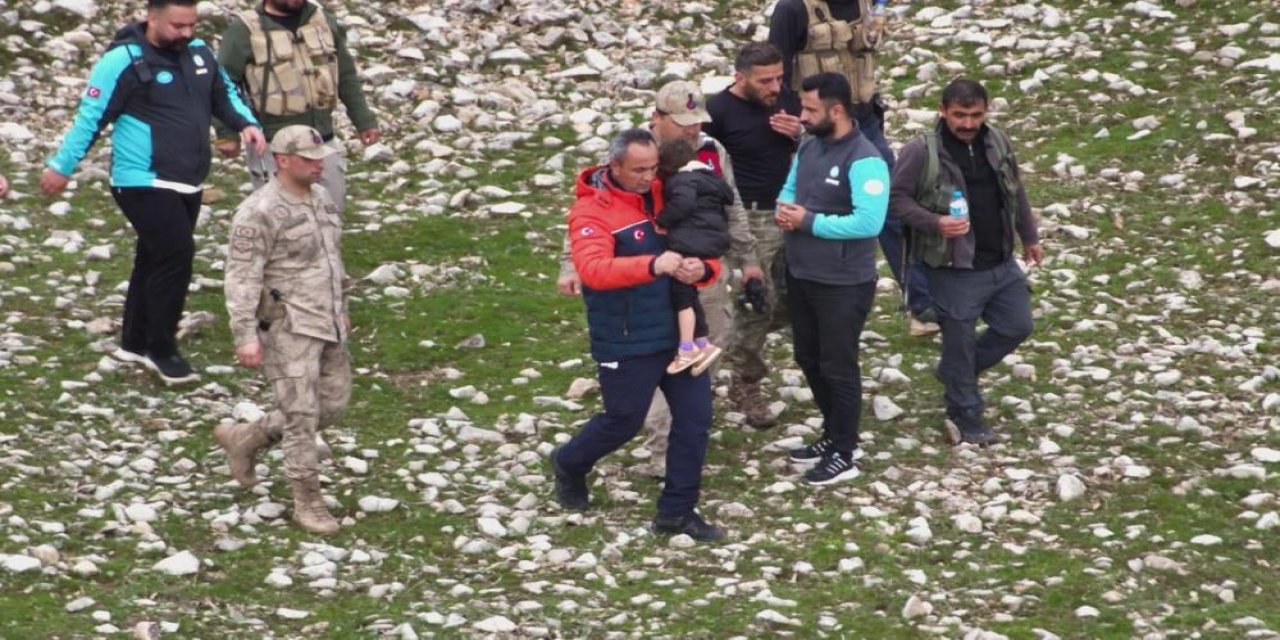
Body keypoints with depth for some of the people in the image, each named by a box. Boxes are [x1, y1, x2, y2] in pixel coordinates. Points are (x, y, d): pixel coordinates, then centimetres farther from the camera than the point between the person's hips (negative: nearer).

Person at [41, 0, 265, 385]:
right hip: (146, 184, -7)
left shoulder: (199, 52, 7)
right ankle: (161, 351, -3)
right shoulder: (124, 61, -14)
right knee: (176, 255, -14)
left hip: (188, 185, 7)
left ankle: (135, 343, 27)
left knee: (155, 259, 15)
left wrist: (246, 123, 1)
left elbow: (224, 94, 21)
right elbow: (91, 116, -11)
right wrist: (62, 166, -7)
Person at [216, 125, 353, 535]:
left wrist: (340, 311, 25)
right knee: (301, 413, -4)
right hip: (288, 328, -8)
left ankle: (245, 439, 28)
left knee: (332, 402, 12)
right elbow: (242, 278, -17)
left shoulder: (320, 199, 9)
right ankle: (307, 502, 7)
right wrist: (245, 337, -20)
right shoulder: (260, 213, -16)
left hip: (326, 323, 8)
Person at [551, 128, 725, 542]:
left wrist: (702, 269, -19)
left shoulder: (665, 198, 5)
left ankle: (677, 511, 14)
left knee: (695, 415, 3)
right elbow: (593, 269, -31)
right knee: (624, 421, 7)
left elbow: (706, 255, 8)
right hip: (626, 344, -6)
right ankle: (569, 465, 38)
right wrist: (653, 265, -45)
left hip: (679, 332, 6)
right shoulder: (592, 210, -14)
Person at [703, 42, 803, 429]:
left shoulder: (786, 100, 4)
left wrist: (800, 133, -8)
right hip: (750, 219, -6)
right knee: (756, 302, -5)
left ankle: (744, 349, 35)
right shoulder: (719, 111, -12)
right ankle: (745, 387, 11)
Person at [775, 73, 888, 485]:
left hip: (842, 285, -9)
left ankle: (844, 455, 15)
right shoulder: (809, 146, 5)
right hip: (800, 276, 9)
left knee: (837, 367, 3)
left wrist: (809, 221, -24)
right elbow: (790, 188, 18)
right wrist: (784, 210, -7)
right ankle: (834, 435, 36)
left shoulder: (864, 161, -23)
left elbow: (868, 222, -30)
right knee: (809, 360, 20)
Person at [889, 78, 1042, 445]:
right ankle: (966, 419, 19)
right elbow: (898, 198, -11)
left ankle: (956, 373, 34)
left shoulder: (997, 143, 3)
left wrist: (1030, 237, 21)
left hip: (1001, 264, 6)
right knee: (960, 342, 4)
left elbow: (1016, 192, 15)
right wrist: (935, 223, -25)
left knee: (1016, 326, 14)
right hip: (953, 271, -6)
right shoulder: (922, 152, -15)